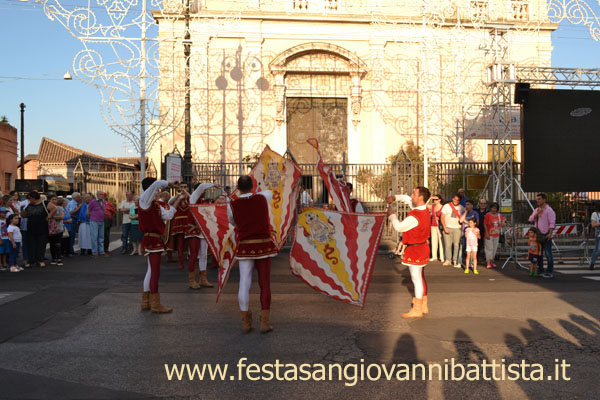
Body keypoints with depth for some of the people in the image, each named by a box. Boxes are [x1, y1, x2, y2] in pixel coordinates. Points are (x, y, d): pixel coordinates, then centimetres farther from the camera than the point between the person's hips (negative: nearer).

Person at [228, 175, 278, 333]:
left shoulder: (232, 205, -4)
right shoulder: (262, 198, -2)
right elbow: (270, 192, 23)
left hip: (245, 247, 0)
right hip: (263, 245, 0)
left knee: (244, 283, 5)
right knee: (264, 284, 5)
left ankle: (245, 322, 9)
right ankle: (264, 322, 6)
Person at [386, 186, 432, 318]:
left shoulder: (415, 216, -26)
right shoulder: (424, 210, 2)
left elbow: (398, 227, -16)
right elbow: (407, 199, 15)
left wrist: (391, 215, -3)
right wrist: (394, 197, 2)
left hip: (415, 249, -10)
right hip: (422, 247, 10)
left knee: (417, 279, -3)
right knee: (420, 277, 18)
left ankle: (417, 309, 3)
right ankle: (424, 305, 27)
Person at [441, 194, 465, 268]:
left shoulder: (461, 208, 6)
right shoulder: (446, 206, 2)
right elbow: (442, 218, 0)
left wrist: (462, 227, -2)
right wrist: (445, 228, -8)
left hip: (457, 228, 1)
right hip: (448, 228, -1)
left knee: (456, 244, -4)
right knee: (448, 244, -2)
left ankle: (455, 260, 3)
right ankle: (448, 260, 7)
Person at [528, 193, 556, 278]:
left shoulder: (549, 210, -7)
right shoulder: (536, 210, 16)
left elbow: (552, 223, -13)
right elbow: (531, 219, 3)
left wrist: (550, 234, -21)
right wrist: (537, 213, -11)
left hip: (546, 236, -8)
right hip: (538, 235, 8)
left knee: (548, 254, -7)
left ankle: (549, 273, -4)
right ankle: (540, 271, 21)